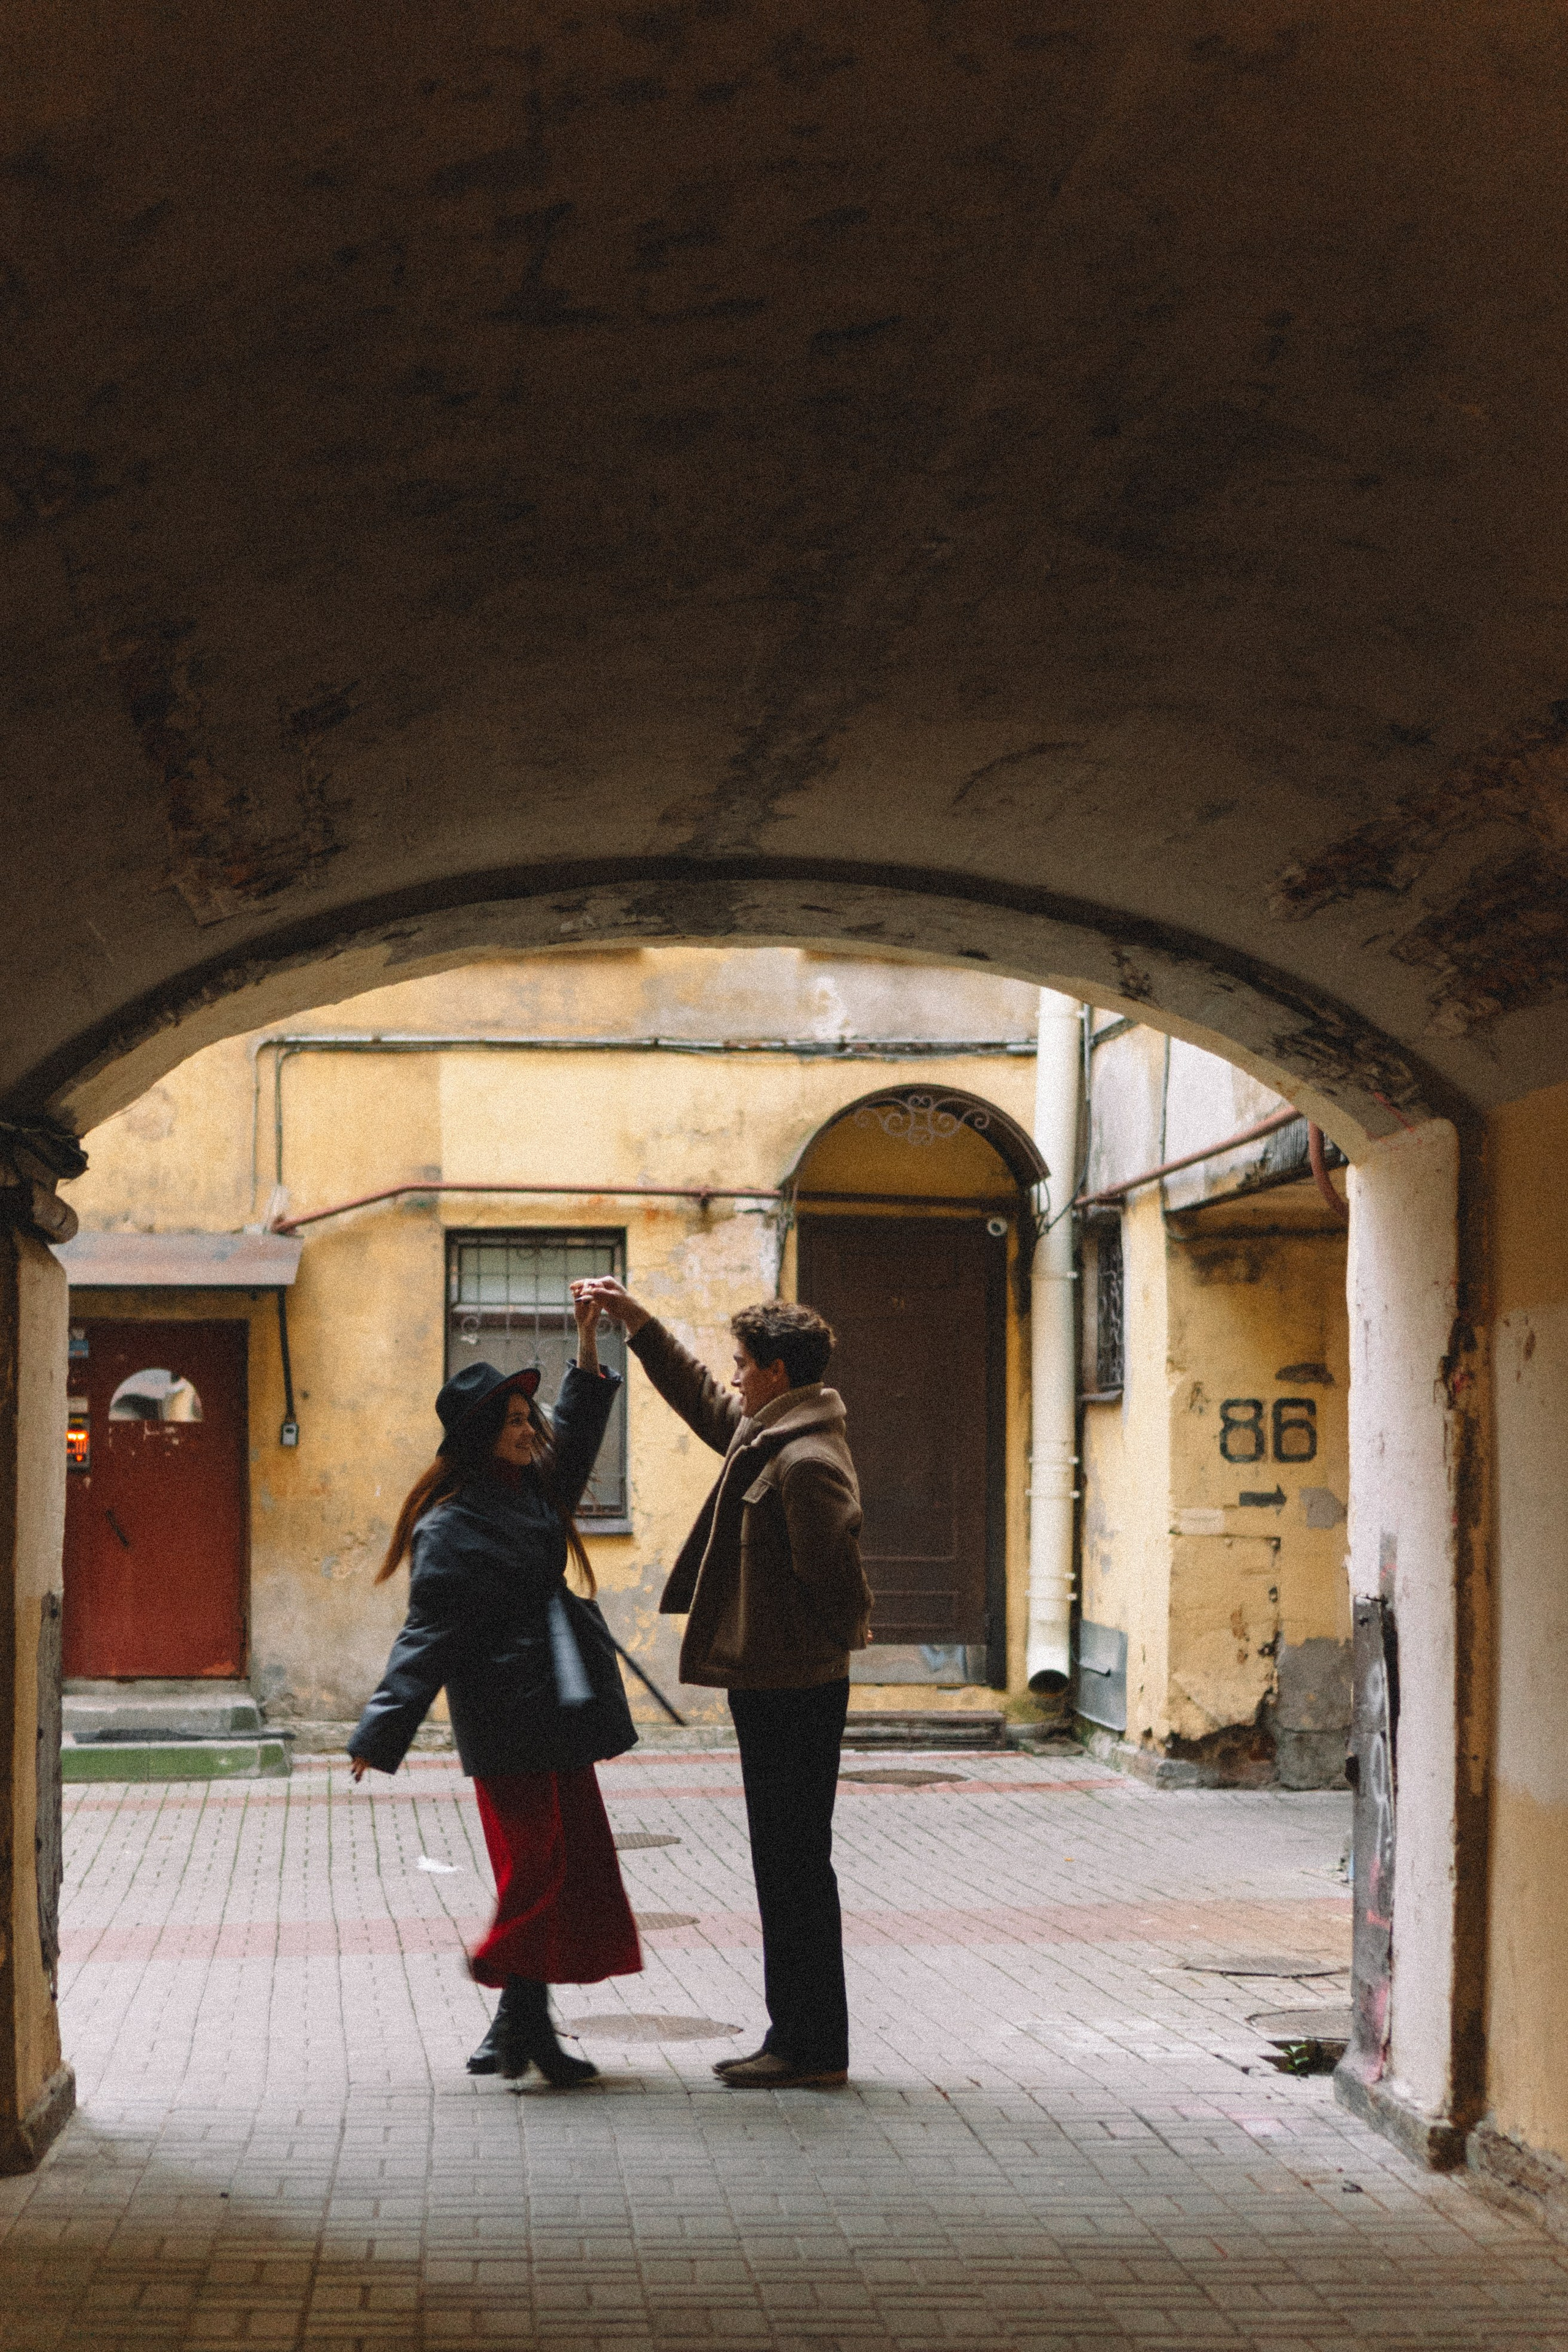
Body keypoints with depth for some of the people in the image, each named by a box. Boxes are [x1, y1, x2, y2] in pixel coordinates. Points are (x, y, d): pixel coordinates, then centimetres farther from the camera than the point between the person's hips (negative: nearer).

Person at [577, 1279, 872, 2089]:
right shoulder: (768, 1432, 12)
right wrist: (635, 1320, 29)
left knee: (795, 1868, -4)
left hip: (792, 1692, -10)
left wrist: (832, 1643, -2)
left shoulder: (807, 1463, -20)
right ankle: (797, 2038, 20)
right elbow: (703, 1403, 31)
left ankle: (814, 2047, 2)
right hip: (775, 1687, 10)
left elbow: (836, 1577, -21)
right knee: (786, 1868, 13)